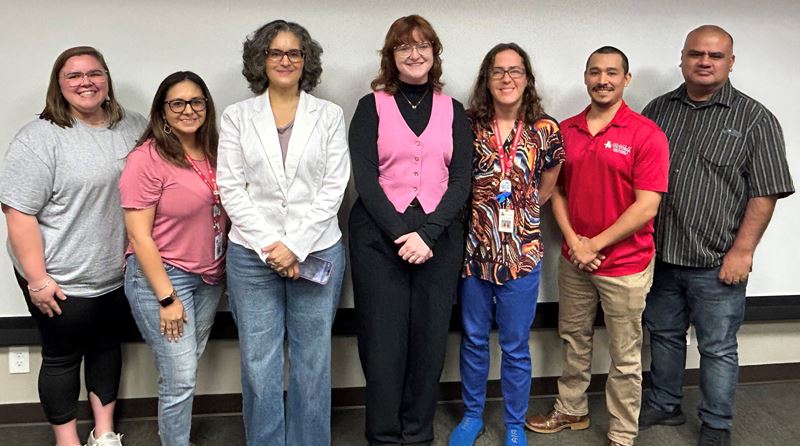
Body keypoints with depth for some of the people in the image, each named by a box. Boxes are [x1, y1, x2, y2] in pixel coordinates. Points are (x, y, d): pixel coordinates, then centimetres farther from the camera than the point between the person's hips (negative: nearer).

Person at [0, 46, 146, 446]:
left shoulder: (134, 127, 3)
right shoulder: (39, 138, -14)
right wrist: (37, 279, -18)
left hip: (119, 273, 6)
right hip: (63, 280, -5)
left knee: (107, 345, 19)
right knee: (62, 356, 10)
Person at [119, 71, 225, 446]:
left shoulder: (213, 154, 4)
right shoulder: (147, 159, -14)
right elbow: (139, 236, -15)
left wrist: (227, 267, 9)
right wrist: (166, 298, -16)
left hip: (209, 277, 6)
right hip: (161, 275, -6)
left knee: (187, 368, 16)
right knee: (180, 379, -1)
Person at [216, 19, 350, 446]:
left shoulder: (329, 115, 5)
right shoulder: (237, 116, 5)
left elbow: (333, 187, -2)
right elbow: (230, 188, 0)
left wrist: (295, 246, -11)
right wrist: (268, 247, -10)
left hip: (317, 253, 0)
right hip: (253, 255, 0)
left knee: (312, 362, 8)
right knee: (259, 364, 6)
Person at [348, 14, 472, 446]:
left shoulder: (453, 111, 10)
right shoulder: (371, 107, 4)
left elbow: (461, 182, 1)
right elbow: (365, 179, -4)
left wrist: (427, 234, -13)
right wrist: (400, 234, -15)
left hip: (439, 238, 2)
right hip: (379, 235, -1)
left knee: (429, 340, 5)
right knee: (383, 341, 1)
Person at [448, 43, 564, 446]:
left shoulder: (545, 131, -3)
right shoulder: (468, 126, -3)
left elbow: (546, 189, 10)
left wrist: (518, 212, 4)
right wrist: (482, 212, 0)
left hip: (522, 251, -1)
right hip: (473, 248, 1)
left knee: (515, 346, 10)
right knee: (473, 339, 15)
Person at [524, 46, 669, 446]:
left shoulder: (646, 134, -11)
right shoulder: (565, 130, 5)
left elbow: (647, 207, -15)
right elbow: (556, 191, 8)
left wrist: (595, 245, -13)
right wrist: (573, 241, -6)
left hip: (625, 265, -5)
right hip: (573, 261, 5)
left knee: (624, 357, 8)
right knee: (573, 340, 19)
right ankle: (571, 410, 39)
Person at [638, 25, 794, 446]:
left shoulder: (755, 119, -5)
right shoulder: (658, 110, 6)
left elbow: (764, 194, -8)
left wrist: (742, 250, -13)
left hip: (717, 263, -4)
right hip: (660, 254, 4)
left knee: (718, 348, 8)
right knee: (663, 334, 18)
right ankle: (664, 404, 37)